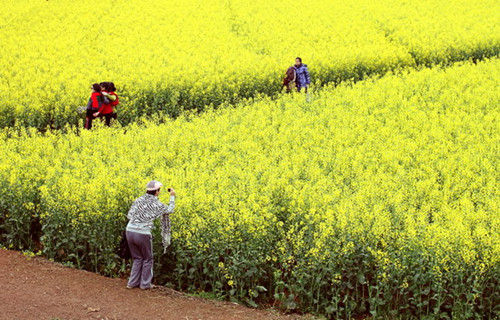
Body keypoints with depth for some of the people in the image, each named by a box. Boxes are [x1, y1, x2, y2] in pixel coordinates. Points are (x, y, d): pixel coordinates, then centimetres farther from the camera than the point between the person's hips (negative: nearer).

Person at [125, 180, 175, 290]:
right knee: (147, 259, 17)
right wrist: (172, 197, 27)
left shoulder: (138, 200, 7)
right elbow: (170, 210, 15)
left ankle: (132, 283, 20)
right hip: (143, 234, -4)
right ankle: (145, 284, 22)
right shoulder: (157, 204, -2)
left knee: (137, 258, 21)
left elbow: (129, 215, 6)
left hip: (130, 231, 4)